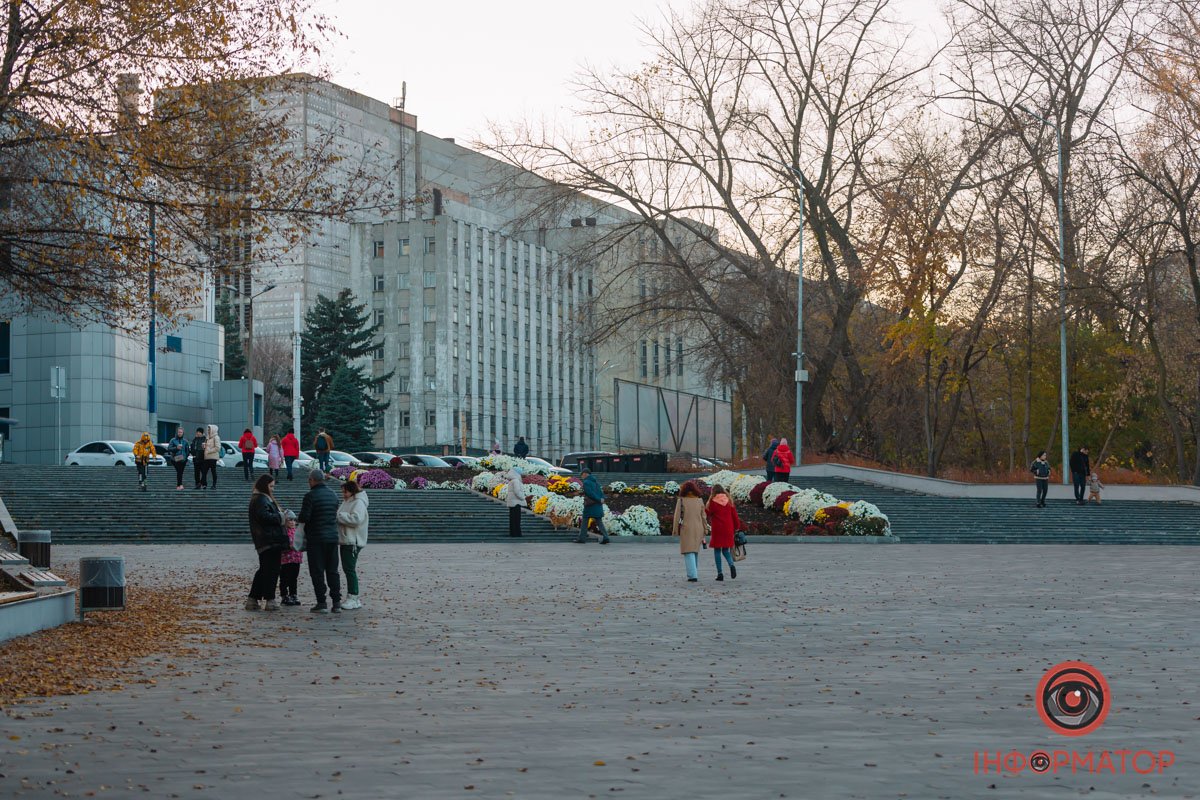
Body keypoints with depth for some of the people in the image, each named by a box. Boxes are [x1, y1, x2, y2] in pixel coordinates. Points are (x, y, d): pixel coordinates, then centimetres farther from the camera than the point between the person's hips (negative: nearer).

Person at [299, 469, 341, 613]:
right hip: (333, 537, 6)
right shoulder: (333, 494, 9)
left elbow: (304, 517, -17)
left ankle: (321, 603, -2)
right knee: (332, 570, 11)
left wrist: (297, 519, 7)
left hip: (316, 538, -6)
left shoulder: (311, 496, -13)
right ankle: (336, 602, 8)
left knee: (317, 571, 0)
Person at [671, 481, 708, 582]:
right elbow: (703, 517, 4)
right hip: (698, 529, 3)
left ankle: (693, 575, -17)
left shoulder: (681, 501, -6)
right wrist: (705, 531, 11)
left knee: (689, 553, -4)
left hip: (686, 529, -3)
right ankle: (694, 574, 21)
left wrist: (675, 531, 0)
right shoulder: (700, 501, 2)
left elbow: (677, 517, -6)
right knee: (695, 552, 17)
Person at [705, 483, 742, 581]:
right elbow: (734, 515, 7)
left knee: (717, 550, 4)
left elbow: (707, 513, -5)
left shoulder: (713, 501, -5)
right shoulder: (729, 500, 6)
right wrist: (737, 527, 16)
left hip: (717, 529, -4)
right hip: (728, 529, 4)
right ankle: (731, 565, -15)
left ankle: (720, 573, -1)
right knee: (726, 550, 14)